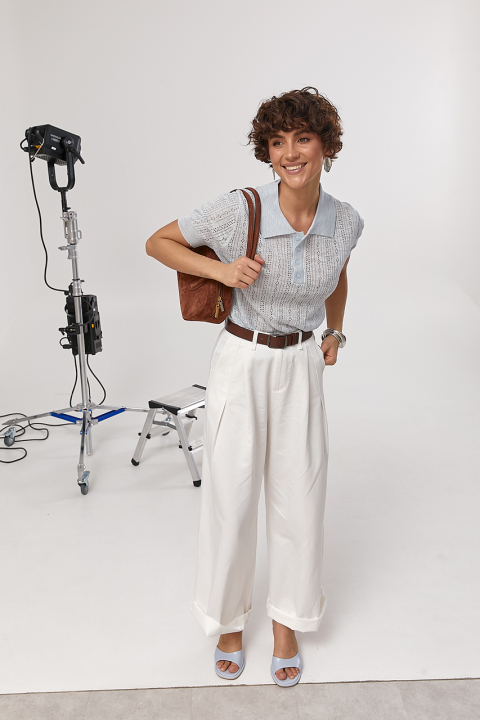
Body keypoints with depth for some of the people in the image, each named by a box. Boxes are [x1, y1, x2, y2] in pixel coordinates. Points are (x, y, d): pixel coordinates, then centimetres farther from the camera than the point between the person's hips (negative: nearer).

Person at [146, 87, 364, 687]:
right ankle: (228, 619, 34)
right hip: (241, 362, -3)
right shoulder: (239, 210, -17)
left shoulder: (346, 221, -6)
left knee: (298, 496, 10)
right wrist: (222, 269, -19)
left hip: (302, 367, 3)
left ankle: (287, 622, 35)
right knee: (231, 493, 7)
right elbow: (157, 242, -6)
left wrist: (335, 331, 10)